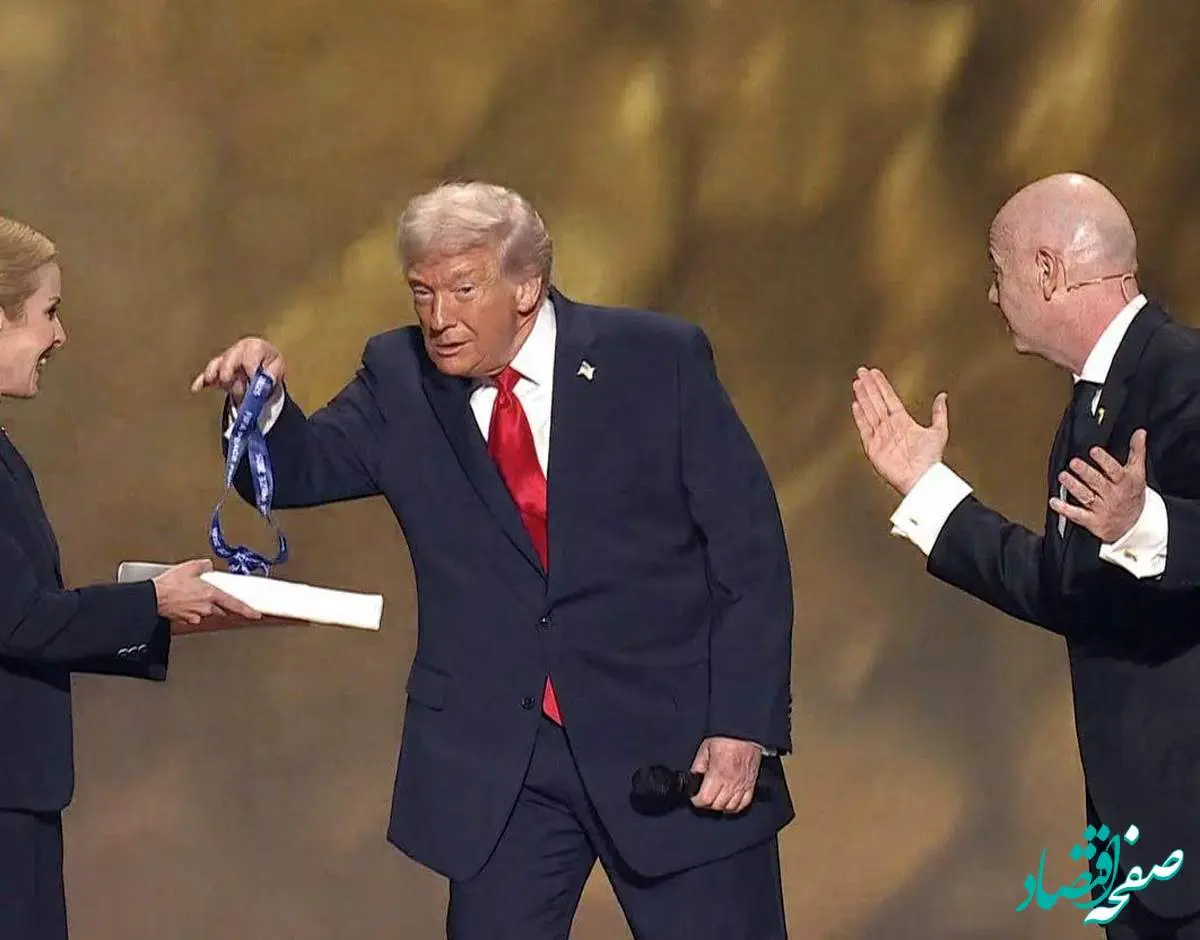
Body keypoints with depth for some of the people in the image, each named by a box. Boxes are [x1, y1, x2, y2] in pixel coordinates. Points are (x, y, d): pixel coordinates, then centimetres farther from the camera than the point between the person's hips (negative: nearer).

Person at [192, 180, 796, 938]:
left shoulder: (660, 361, -6)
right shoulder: (400, 380, 4)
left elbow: (749, 552, -5)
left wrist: (745, 727, -11)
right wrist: (258, 401, -21)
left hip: (674, 741, -2)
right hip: (495, 760, 2)